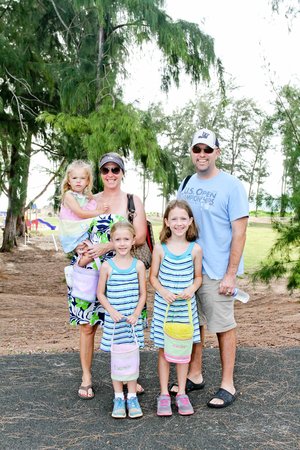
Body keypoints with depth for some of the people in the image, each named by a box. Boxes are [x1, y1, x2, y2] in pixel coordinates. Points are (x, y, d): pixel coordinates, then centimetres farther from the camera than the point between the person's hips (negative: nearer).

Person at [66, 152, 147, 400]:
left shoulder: (133, 201, 5)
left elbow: (140, 237, -5)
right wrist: (80, 247, -8)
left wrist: (106, 246, -14)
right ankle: (86, 378, 19)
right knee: (87, 324, 3)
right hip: (89, 270, 2)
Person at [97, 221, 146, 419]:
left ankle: (132, 397, 20)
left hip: (133, 319, 1)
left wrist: (136, 314, -9)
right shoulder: (107, 266, -4)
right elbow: (100, 293, 1)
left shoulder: (138, 265, -1)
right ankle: (118, 397, 21)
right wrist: (112, 311, -11)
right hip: (113, 319, 0)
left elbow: (143, 294, 3)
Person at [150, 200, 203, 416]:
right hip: (164, 305, -1)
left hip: (186, 305, 1)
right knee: (164, 350, 8)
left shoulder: (195, 249, -3)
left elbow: (198, 276, 7)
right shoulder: (160, 248, -5)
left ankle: (182, 393, 25)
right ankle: (164, 394, 21)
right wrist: (163, 292, -16)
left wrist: (192, 289, -13)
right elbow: (153, 276, 1)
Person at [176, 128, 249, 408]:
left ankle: (227, 385, 18)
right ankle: (194, 376, 30)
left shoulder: (231, 186, -9)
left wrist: (231, 275, -15)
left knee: (223, 326, 4)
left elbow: (239, 232, -11)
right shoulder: (187, 184, 9)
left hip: (217, 271, -6)